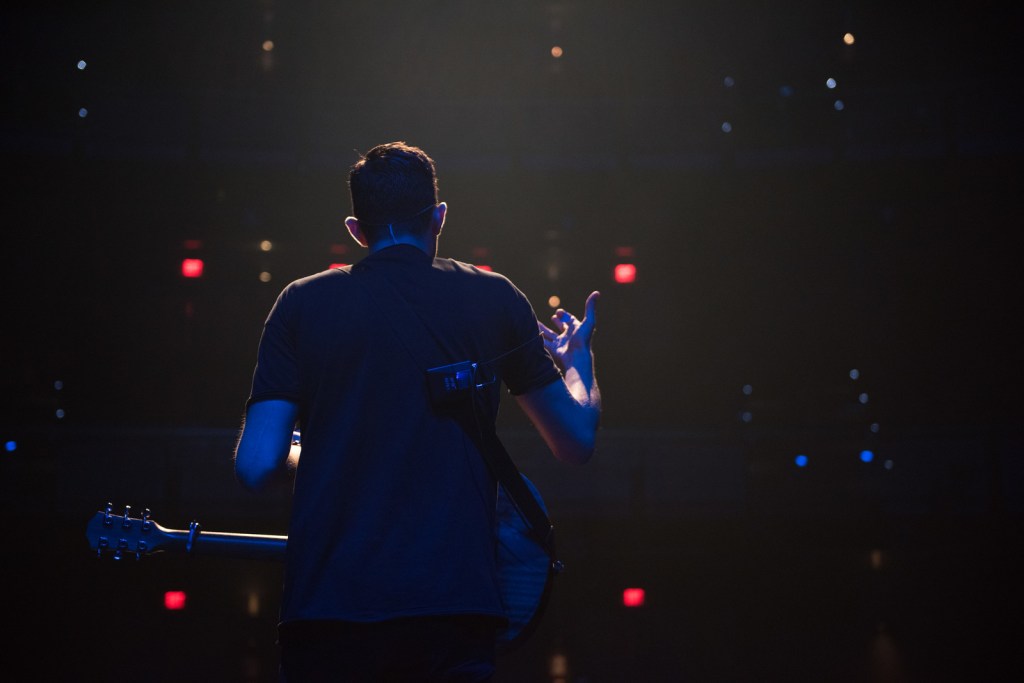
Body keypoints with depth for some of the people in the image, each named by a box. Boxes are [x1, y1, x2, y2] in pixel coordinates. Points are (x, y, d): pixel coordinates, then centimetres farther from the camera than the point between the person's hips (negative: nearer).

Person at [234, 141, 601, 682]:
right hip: (452, 604, -1)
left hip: (324, 603, 1)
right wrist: (578, 360, 32)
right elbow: (577, 441, 12)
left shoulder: (302, 303, 6)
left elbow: (255, 465, -1)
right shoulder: (495, 299, 6)